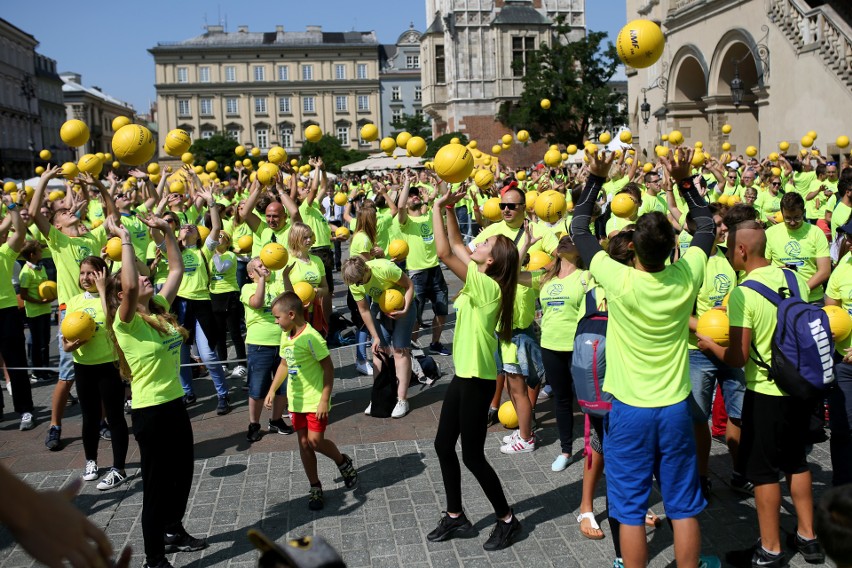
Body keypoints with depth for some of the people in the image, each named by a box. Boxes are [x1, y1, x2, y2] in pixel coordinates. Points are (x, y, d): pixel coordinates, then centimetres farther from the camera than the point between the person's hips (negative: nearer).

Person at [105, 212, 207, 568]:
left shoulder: (160, 308, 5)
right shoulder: (126, 321, -16)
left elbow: (177, 270, 12)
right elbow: (129, 287, -36)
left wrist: (166, 232, 4)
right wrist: (125, 241, -28)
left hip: (175, 405, 8)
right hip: (150, 412, -8)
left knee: (183, 473, 22)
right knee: (157, 486, 3)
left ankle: (174, 532, 43)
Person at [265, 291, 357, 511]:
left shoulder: (311, 337, -21)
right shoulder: (286, 336, 4)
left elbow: (328, 368, -17)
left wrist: (324, 400, -19)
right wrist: (272, 390, 9)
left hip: (315, 400, -7)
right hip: (296, 400, 7)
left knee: (315, 440, -11)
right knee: (303, 443, 9)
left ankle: (343, 462, 18)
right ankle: (315, 488, 21)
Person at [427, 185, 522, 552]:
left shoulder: (488, 286, -21)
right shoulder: (481, 283, 3)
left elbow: (444, 254, -28)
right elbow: (455, 246, 12)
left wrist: (437, 208, -20)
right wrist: (449, 209, 2)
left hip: (477, 379, -9)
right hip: (463, 375, 9)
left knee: (472, 456, 2)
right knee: (443, 445, 15)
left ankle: (507, 520, 20)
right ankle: (455, 516, 29)